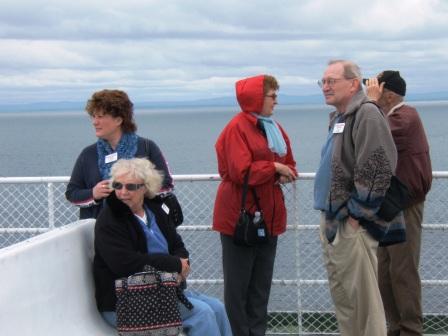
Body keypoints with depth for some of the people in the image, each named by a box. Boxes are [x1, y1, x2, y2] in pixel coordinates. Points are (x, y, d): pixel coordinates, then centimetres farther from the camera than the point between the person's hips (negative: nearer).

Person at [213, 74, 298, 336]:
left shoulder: (274, 128, 14)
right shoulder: (237, 128, -12)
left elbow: (289, 163, 18)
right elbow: (240, 172, -21)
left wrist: (287, 174, -4)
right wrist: (274, 167, -13)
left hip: (269, 216, 8)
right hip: (241, 217, -8)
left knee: (262, 284, 12)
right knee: (238, 284, -1)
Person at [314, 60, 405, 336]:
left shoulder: (367, 115, -13)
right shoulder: (338, 118, 16)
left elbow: (378, 170, -21)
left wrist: (356, 214, -18)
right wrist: (328, 219, 16)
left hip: (352, 224, -10)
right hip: (332, 220, 10)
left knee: (361, 296, -5)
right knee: (341, 293, 15)